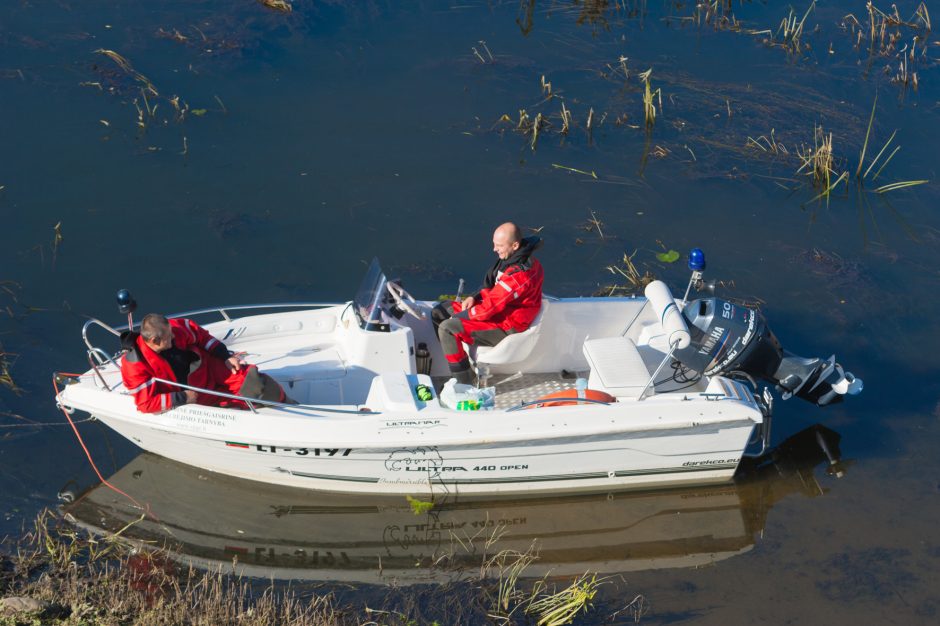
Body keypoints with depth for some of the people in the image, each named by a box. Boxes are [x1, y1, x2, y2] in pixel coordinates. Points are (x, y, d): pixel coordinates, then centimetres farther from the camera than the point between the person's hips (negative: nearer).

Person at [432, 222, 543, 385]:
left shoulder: (518, 274, -31)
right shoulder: (513, 258, -1)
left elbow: (490, 307, -27)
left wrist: (459, 316, -13)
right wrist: (475, 297, -3)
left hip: (505, 325, -10)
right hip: (498, 308, 10)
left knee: (446, 328, -20)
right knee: (439, 312, 11)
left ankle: (466, 383, -10)